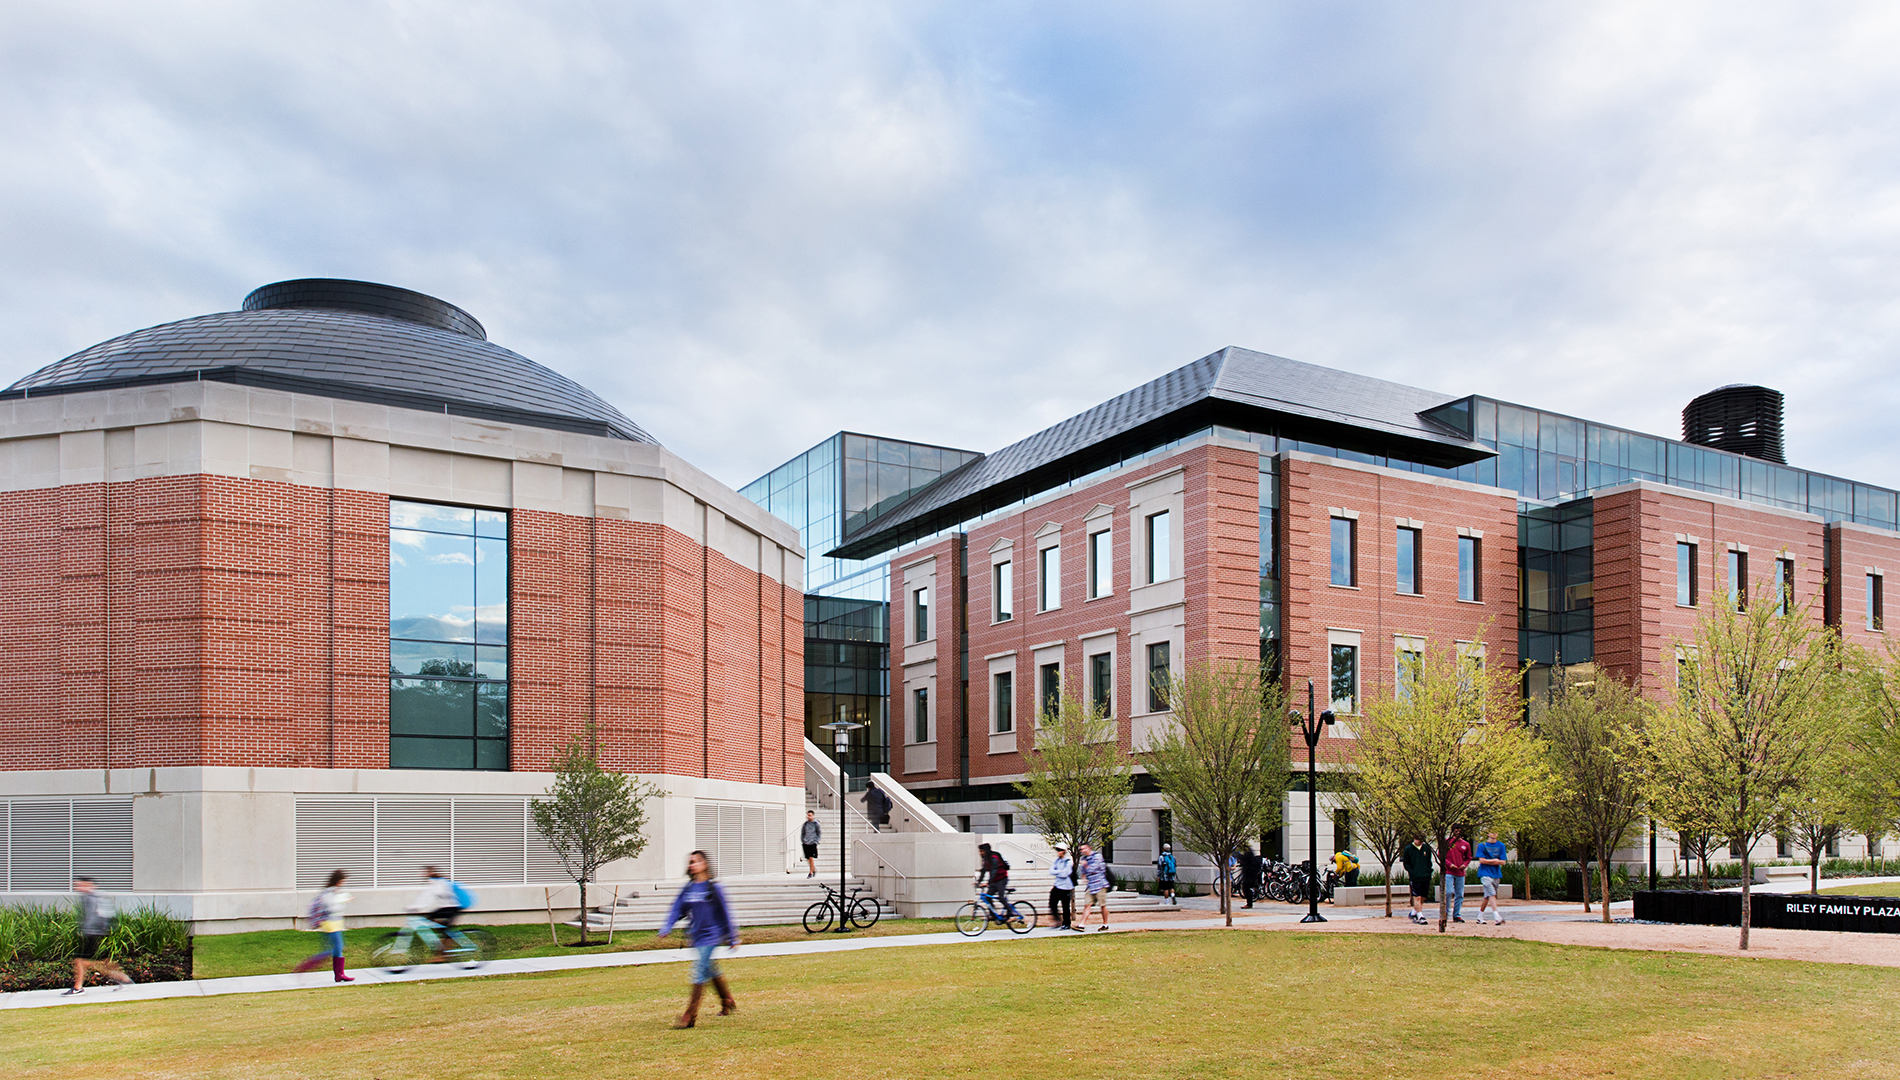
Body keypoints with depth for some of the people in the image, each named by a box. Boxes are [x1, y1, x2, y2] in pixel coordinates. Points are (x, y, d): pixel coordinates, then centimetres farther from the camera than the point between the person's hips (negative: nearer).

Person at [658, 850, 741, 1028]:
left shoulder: (713, 888, -9)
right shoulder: (688, 889, 6)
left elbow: (725, 913, -5)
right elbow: (677, 909, 6)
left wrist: (732, 938, -2)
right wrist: (666, 928, -10)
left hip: (710, 935, -6)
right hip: (695, 937, 6)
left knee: (699, 973, -11)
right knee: (710, 970, 18)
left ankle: (690, 1016, -10)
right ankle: (728, 1002, 38)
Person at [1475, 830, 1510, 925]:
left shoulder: (1501, 846, 10)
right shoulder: (1482, 845, 1)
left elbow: (1502, 862, 3)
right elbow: (1481, 860, -7)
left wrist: (1488, 862, -6)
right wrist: (1495, 860, -3)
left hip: (1496, 874, 4)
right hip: (1485, 873, -4)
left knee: (1488, 896, 9)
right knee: (1492, 895, -16)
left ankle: (1480, 917, 23)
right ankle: (1497, 918, -24)